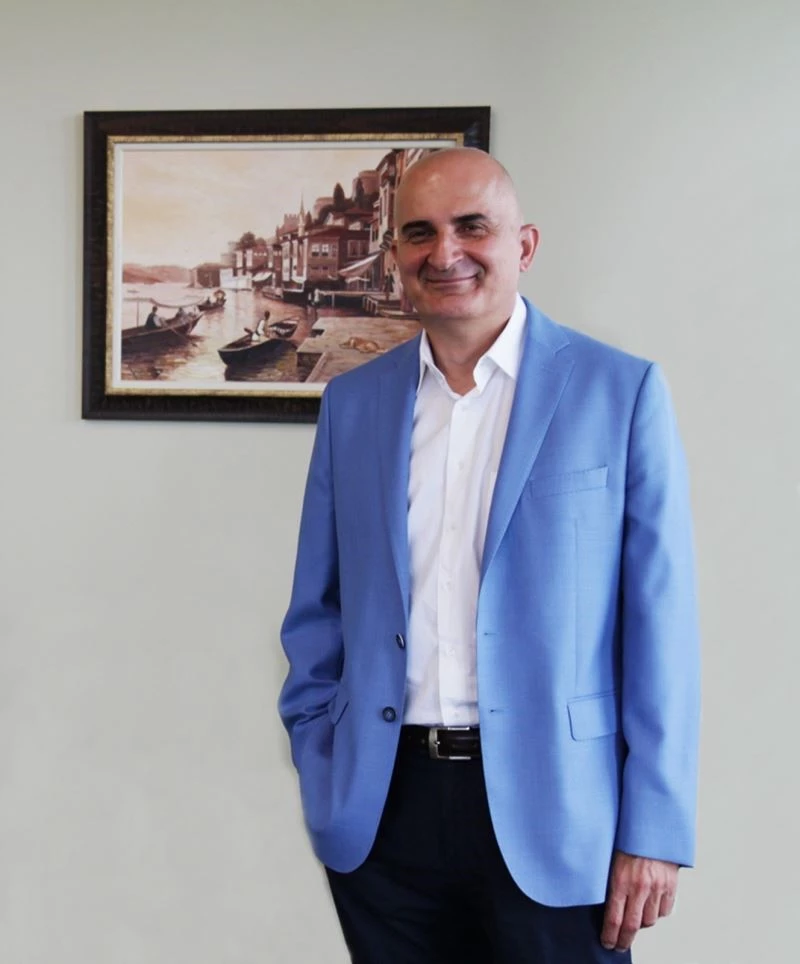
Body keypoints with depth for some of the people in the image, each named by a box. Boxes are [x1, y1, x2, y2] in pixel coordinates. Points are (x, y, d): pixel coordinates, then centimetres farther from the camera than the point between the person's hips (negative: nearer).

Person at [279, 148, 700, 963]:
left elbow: (660, 625, -5)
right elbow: (317, 610, 13)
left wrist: (654, 830, -8)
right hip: (380, 811, 3)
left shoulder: (618, 392, -3)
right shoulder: (352, 403, 7)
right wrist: (318, 773, 6)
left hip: (548, 813, -3)